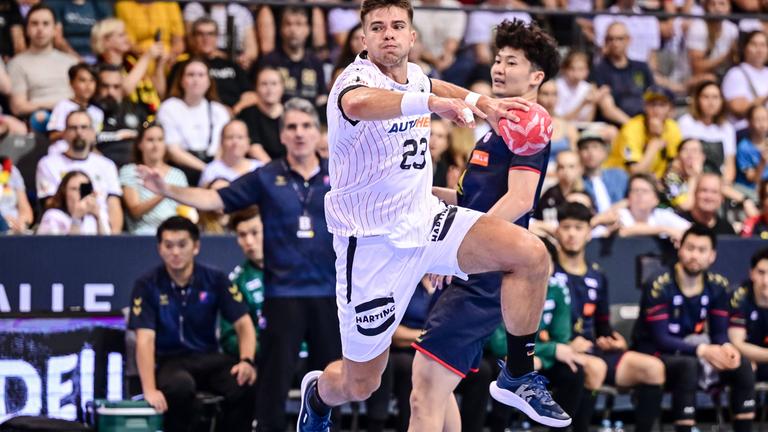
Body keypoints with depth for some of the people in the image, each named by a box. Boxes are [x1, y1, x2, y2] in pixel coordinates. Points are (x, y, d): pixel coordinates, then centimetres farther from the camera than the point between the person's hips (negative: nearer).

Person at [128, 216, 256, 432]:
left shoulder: (215, 279, 1)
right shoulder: (147, 285, -6)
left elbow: (244, 324, -2)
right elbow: (145, 339, -15)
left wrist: (247, 361, -23)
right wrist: (149, 389, -28)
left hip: (208, 358, 3)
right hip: (169, 361, -3)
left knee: (245, 381, -29)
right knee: (180, 387, -38)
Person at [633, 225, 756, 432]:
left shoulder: (717, 286, -1)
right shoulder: (659, 287, -20)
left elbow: (719, 333, 1)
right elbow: (660, 339, -23)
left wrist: (726, 347, -24)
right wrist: (701, 350, -34)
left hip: (689, 350, 6)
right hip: (654, 354, -6)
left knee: (741, 365, -14)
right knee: (688, 365, -36)